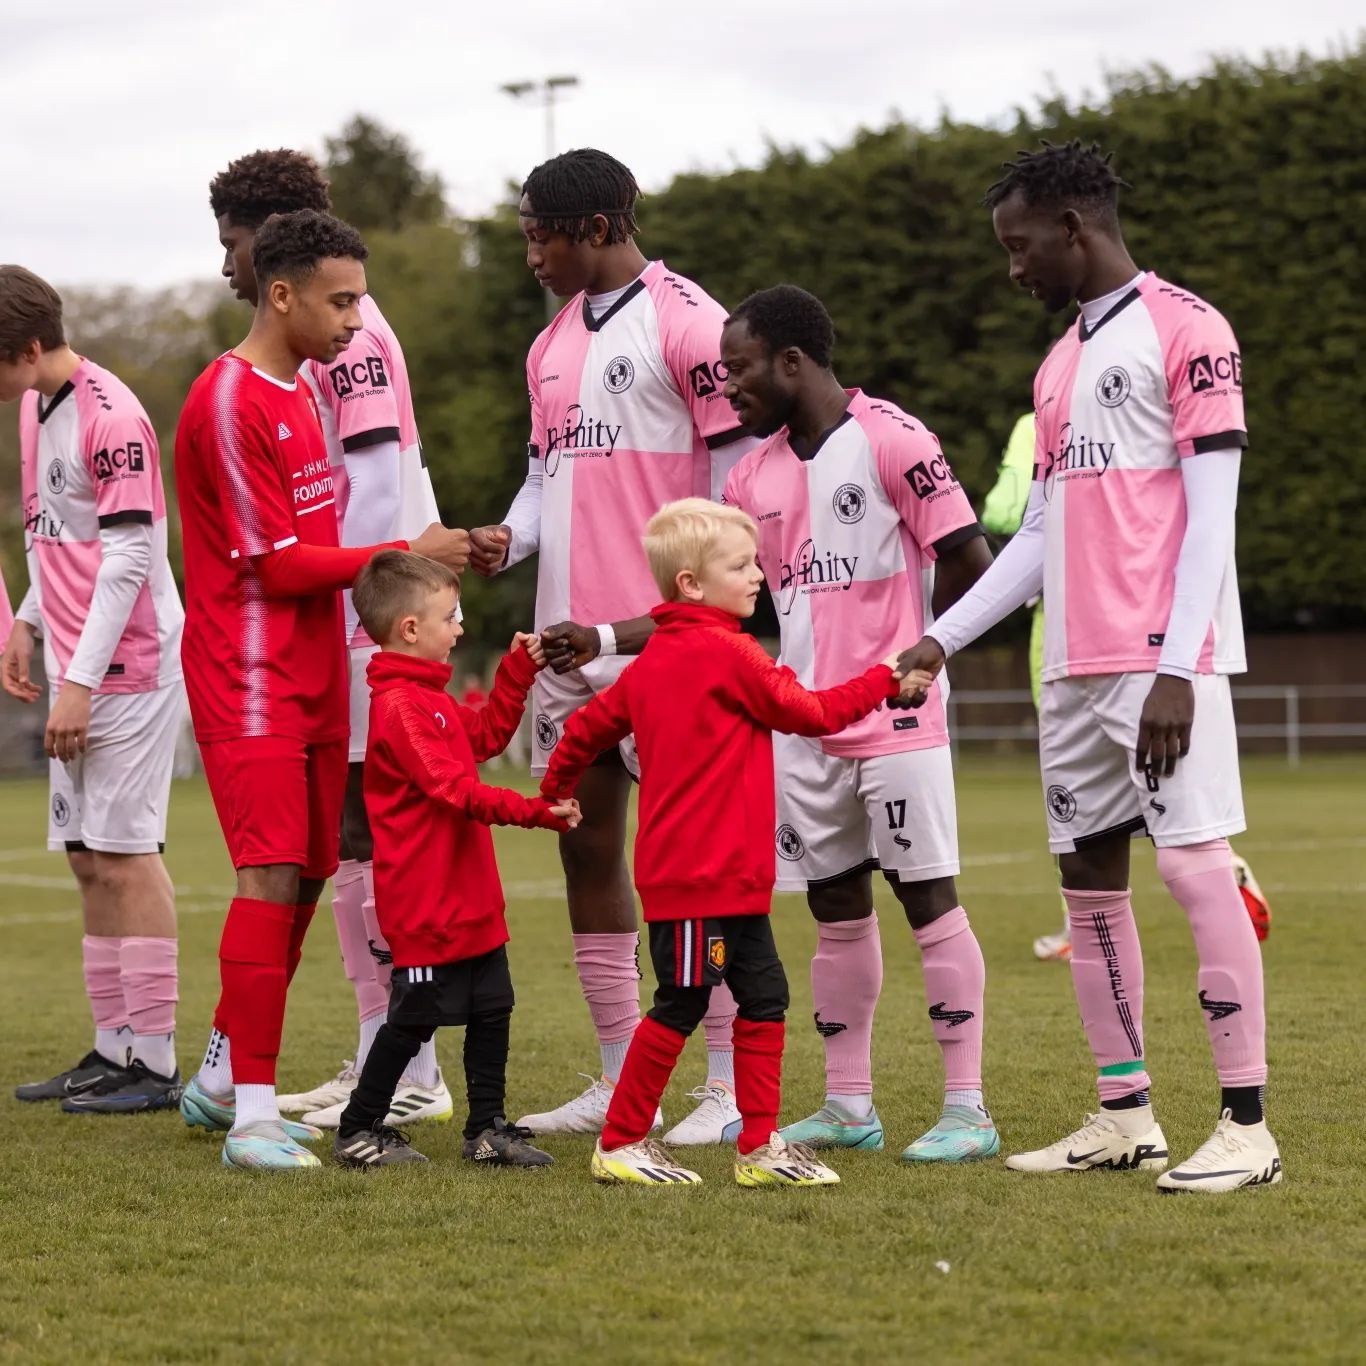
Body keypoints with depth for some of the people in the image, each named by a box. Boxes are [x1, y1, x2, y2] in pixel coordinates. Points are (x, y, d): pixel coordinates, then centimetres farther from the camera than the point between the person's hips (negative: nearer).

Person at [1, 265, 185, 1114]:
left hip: (129, 667, -9)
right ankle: (114, 1048, 16)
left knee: (124, 851, -8)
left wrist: (81, 680, -19)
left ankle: (156, 1065, -4)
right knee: (88, 855, 10)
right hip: (78, 670, 9)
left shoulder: (110, 416, -16)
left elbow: (128, 556, -18)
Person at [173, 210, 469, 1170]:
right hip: (248, 683, -9)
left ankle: (222, 1080, 22)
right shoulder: (228, 403, -14)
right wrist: (402, 556, -11)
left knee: (306, 877, 9)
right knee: (274, 875, -15)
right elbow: (277, 562, -15)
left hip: (311, 678, 9)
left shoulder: (300, 393, 16)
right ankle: (251, 1116, -14)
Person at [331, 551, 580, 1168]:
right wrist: (534, 812, -28)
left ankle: (488, 1129, 18)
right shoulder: (400, 706, -19)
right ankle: (359, 1130, 9)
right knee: (414, 1019, -2)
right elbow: (455, 789, -25)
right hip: (425, 904, -10)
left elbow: (484, 735, 29)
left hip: (469, 900, 10)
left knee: (490, 1009, 11)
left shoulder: (428, 697, 15)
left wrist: (518, 670, 23)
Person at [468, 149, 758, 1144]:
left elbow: (740, 478, -10)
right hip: (567, 637, 8)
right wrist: (509, 537, 3)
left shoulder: (687, 324, -8)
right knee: (587, 844, 9)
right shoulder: (554, 344, 17)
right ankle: (620, 1081, 17)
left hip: (660, 638, -8)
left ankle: (731, 1090, -1)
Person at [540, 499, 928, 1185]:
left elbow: (590, 722, 20)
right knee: (680, 1006, -2)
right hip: (698, 872, -9)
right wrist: (883, 680, 6)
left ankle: (760, 1146, 12)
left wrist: (554, 793, 35)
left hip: (731, 876, 9)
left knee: (763, 1000, 10)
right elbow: (810, 713, -7)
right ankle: (620, 1145, 7)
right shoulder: (727, 652, -13)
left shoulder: (655, 658, 13)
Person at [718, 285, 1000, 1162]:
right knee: (836, 906, 9)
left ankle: (967, 1109, -2)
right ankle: (848, 1106, 16)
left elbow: (968, 557, -10)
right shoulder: (756, 475, 12)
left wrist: (915, 654, 0)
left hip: (896, 720, -7)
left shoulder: (890, 440, -10)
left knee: (928, 894, -5)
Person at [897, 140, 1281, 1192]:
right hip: (1076, 668, 8)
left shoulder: (1182, 329, -6)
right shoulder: (1060, 364, 20)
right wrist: (943, 639, 17)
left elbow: (1211, 512, -11)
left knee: (1196, 866, -11)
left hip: (1163, 661, -8)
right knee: (1090, 877, 8)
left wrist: (1176, 670, -18)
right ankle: (1126, 1116, 14)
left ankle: (1247, 1127, -11)